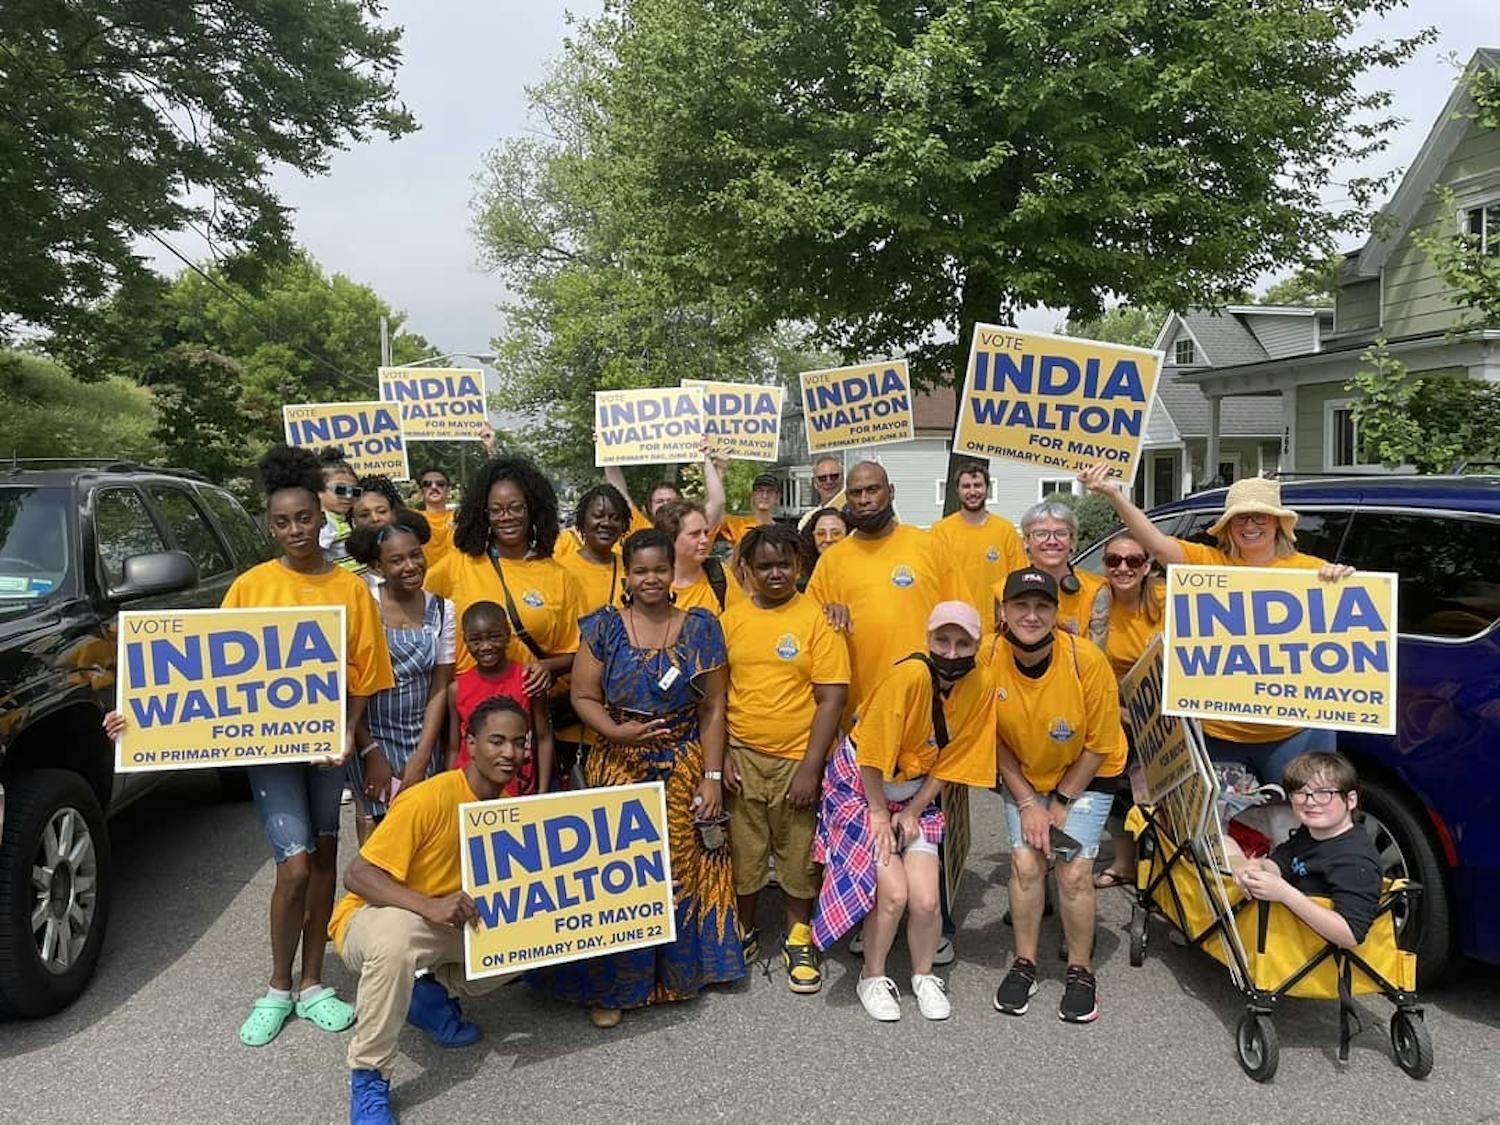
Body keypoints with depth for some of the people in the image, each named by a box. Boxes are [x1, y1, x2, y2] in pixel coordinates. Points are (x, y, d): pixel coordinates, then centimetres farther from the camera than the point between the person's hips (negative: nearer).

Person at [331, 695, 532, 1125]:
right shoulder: (429, 798, -26)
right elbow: (357, 875, -27)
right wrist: (429, 906, -42)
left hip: (454, 925, 7)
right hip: (371, 917, -6)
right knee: (397, 935, -41)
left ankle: (434, 993, 8)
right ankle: (368, 1079, -21)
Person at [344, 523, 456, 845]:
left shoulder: (442, 610, 0)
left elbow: (440, 688, 1)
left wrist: (422, 757, -4)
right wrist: (371, 754, -10)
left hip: (423, 741, 3)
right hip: (371, 737, -2)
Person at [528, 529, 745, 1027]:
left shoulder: (701, 627, 1)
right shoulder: (603, 626, 0)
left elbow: (713, 709, 2)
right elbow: (583, 696, 0)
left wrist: (712, 776, -3)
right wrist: (617, 732, -18)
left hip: (685, 772, 1)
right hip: (618, 769, -1)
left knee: (683, 871, 5)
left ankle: (678, 972, 27)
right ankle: (610, 985, 16)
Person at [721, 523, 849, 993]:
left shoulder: (817, 618, -5)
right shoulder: (731, 619, 3)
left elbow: (831, 697, -8)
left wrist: (811, 768, -11)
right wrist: (721, 755, -2)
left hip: (797, 758, -2)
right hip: (742, 757, 2)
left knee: (798, 856, 11)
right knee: (742, 851, 12)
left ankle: (799, 940, 31)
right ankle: (743, 933, 34)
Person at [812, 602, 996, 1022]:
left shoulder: (980, 687, -10)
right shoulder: (909, 675, -27)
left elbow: (952, 761, -2)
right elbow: (872, 749, -19)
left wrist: (912, 812, -5)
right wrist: (878, 814, -11)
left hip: (916, 793, 4)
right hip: (860, 786, -4)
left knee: (926, 900, -7)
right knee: (893, 893, -13)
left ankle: (923, 976, 23)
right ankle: (873, 977, 15)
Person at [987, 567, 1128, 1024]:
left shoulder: (1087, 660, -27)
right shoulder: (987, 658, -22)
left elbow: (1099, 746, -14)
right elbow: (996, 739, -7)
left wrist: (1060, 803, -9)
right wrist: (1027, 803, -9)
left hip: (1086, 775, -2)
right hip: (1021, 775, 2)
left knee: (1074, 869, -9)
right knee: (1026, 859, -8)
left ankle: (1080, 972, 13)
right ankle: (1024, 964, 12)